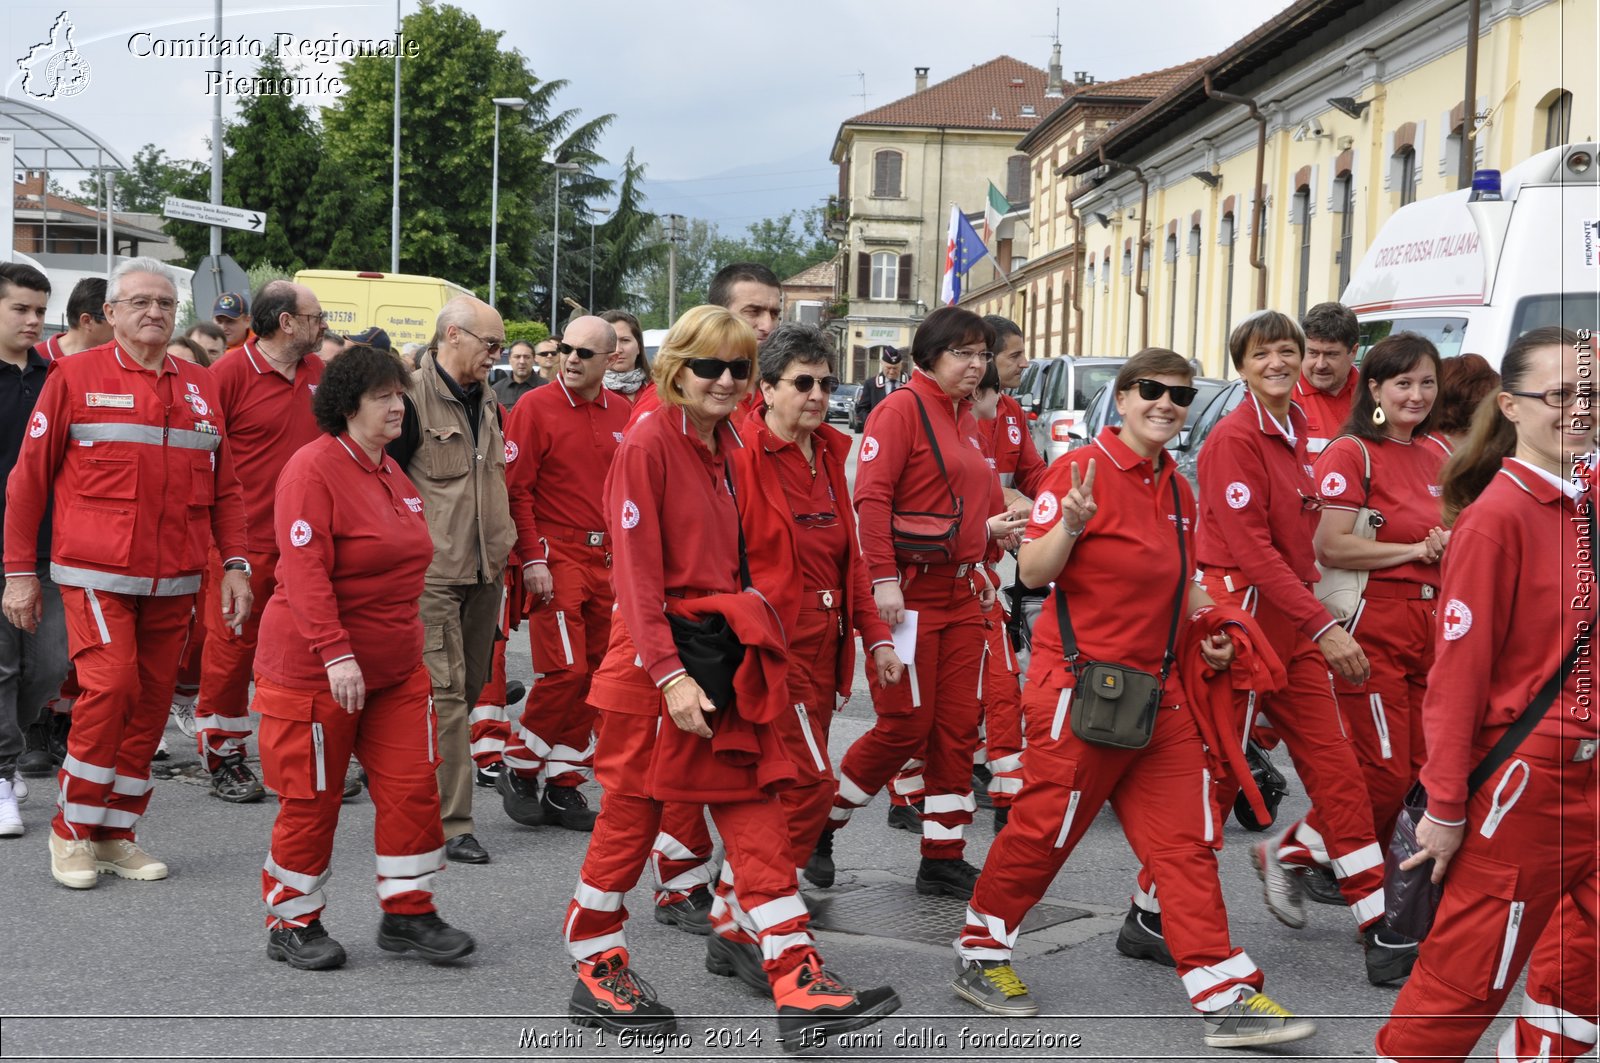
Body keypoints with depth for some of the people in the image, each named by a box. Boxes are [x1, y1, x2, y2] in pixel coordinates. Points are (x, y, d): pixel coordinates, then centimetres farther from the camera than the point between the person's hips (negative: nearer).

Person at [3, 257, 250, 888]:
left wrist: (234, 563, 6)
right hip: (97, 574, -4)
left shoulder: (200, 387, 12)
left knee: (152, 700, 6)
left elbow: (224, 487, 15)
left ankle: (117, 835, 19)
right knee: (110, 687, -14)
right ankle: (71, 833, 4)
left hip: (175, 582, 5)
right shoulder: (76, 377, -1)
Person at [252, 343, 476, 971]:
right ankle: (292, 923, 20)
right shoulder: (314, 469, -15)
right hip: (314, 669, -7)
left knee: (412, 785, 4)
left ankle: (407, 912, 17)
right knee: (313, 797, 4)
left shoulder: (391, 471, 11)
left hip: (396, 666, 8)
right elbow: (305, 571, -23)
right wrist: (336, 653, -28)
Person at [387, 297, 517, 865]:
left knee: (467, 690, 12)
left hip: (485, 571, 8)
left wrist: (505, 544, 24)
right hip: (432, 571, -8)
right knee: (444, 693, -8)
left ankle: (421, 794, 26)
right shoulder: (411, 396, -11)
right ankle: (452, 823, -4)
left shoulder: (486, 401, 15)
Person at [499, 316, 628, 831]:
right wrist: (533, 559, -13)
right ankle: (518, 770, 8)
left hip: (606, 561, 5)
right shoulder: (536, 408, -5)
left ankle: (563, 787, 16)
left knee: (593, 674, 6)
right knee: (565, 671, -12)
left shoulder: (620, 413, 9)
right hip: (555, 558, -5)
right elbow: (516, 489, -7)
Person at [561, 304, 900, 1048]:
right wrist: (669, 673, -22)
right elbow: (636, 573, -16)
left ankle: (800, 988, 3)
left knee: (754, 812, 3)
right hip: (657, 653, -7)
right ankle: (596, 976, 21)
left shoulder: (726, 449, 11)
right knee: (631, 815, 5)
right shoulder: (647, 447, -11)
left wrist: (739, 637, 9)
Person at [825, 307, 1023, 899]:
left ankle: (943, 858, 15)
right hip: (910, 593, -8)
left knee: (958, 727, 7)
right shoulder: (903, 410, -9)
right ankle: (817, 823, 13)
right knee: (906, 725, -5)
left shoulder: (967, 421, 16)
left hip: (961, 593, 8)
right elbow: (872, 498, -17)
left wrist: (989, 529, 4)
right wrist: (884, 578, -23)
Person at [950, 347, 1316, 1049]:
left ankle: (1227, 998, 6)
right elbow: (1032, 573, -15)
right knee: (1045, 827, 3)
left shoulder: (1176, 488, 13)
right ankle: (979, 956, 23)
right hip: (1081, 683, -7)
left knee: (1186, 839, 4)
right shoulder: (1082, 470, -11)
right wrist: (1070, 522, -32)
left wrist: (1206, 628, 12)